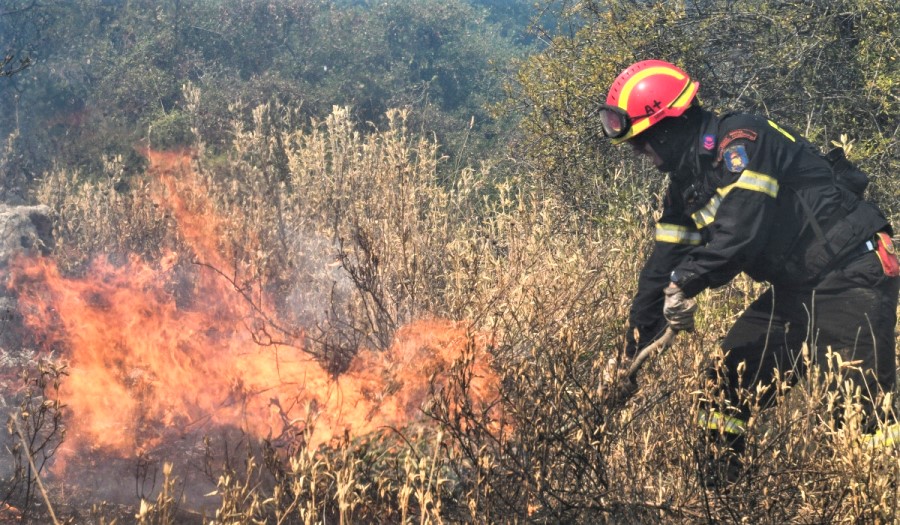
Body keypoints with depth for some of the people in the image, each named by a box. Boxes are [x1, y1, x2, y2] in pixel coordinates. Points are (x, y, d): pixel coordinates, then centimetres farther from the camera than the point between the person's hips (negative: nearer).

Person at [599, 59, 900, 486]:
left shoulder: (740, 140, -19)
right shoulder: (687, 184, 10)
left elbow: (741, 229, -30)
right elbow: (661, 267, 12)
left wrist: (686, 281, -20)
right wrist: (633, 355, 13)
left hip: (851, 278, -9)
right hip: (796, 288, 9)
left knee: (859, 406, -15)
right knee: (728, 385, 8)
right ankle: (726, 476, 21)